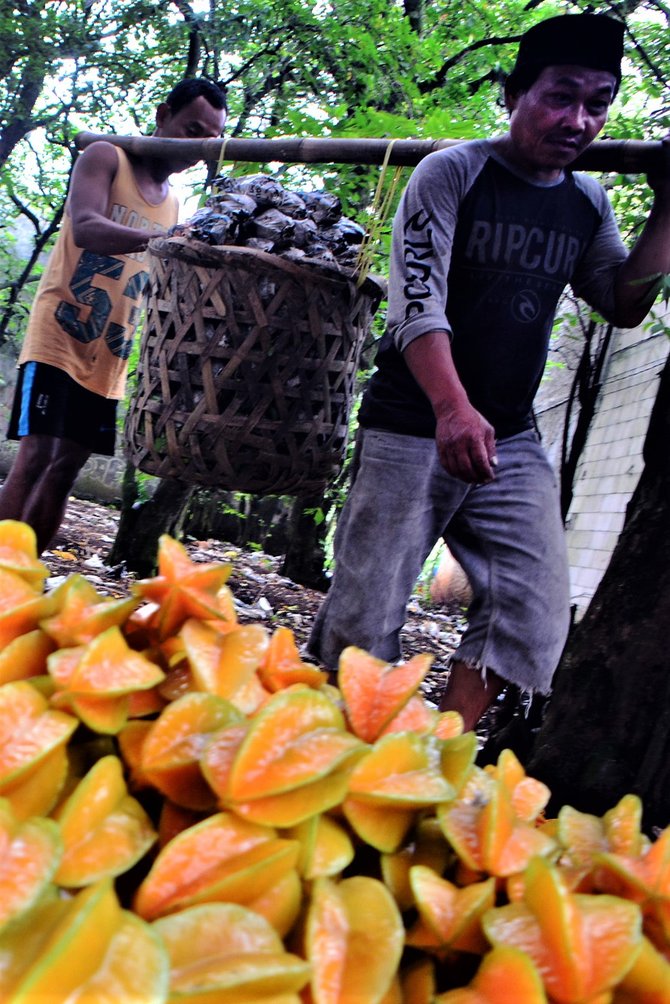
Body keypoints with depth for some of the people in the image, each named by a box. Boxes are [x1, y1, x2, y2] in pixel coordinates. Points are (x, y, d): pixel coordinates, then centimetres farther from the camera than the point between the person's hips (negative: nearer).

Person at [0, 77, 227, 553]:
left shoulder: (175, 204, 15)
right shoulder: (106, 157, -2)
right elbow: (85, 227, -22)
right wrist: (162, 238, -39)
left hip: (109, 358, 6)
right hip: (60, 337, -6)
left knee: (66, 467, 5)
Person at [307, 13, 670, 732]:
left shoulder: (588, 202, 12)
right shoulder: (452, 173, -6)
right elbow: (417, 301, -19)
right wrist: (452, 408, -35)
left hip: (511, 440, 6)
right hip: (411, 431, -5)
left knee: (535, 617, -3)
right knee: (363, 620, -2)